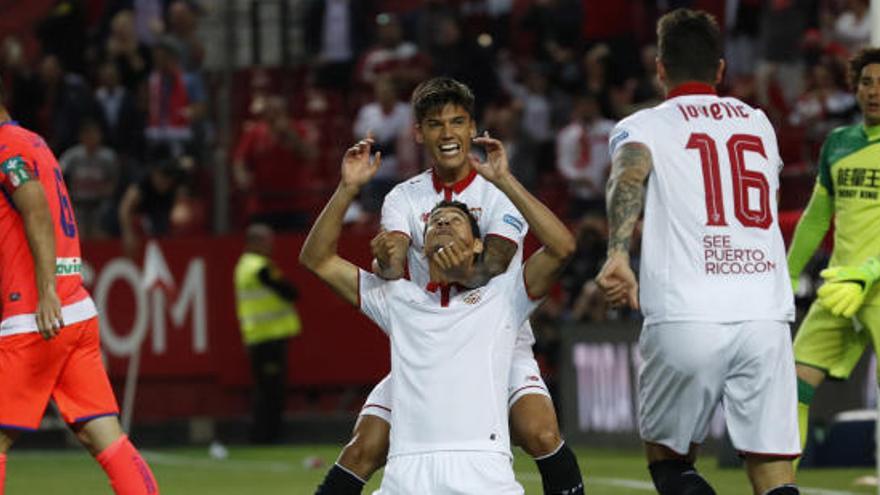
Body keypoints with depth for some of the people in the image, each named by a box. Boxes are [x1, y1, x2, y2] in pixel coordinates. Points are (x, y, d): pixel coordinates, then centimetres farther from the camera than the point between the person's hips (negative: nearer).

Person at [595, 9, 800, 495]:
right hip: (765, 316, 2)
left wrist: (617, 254, -29)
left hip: (685, 321, -2)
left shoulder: (642, 126, 9)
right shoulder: (759, 124, 20)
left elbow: (629, 174, -15)